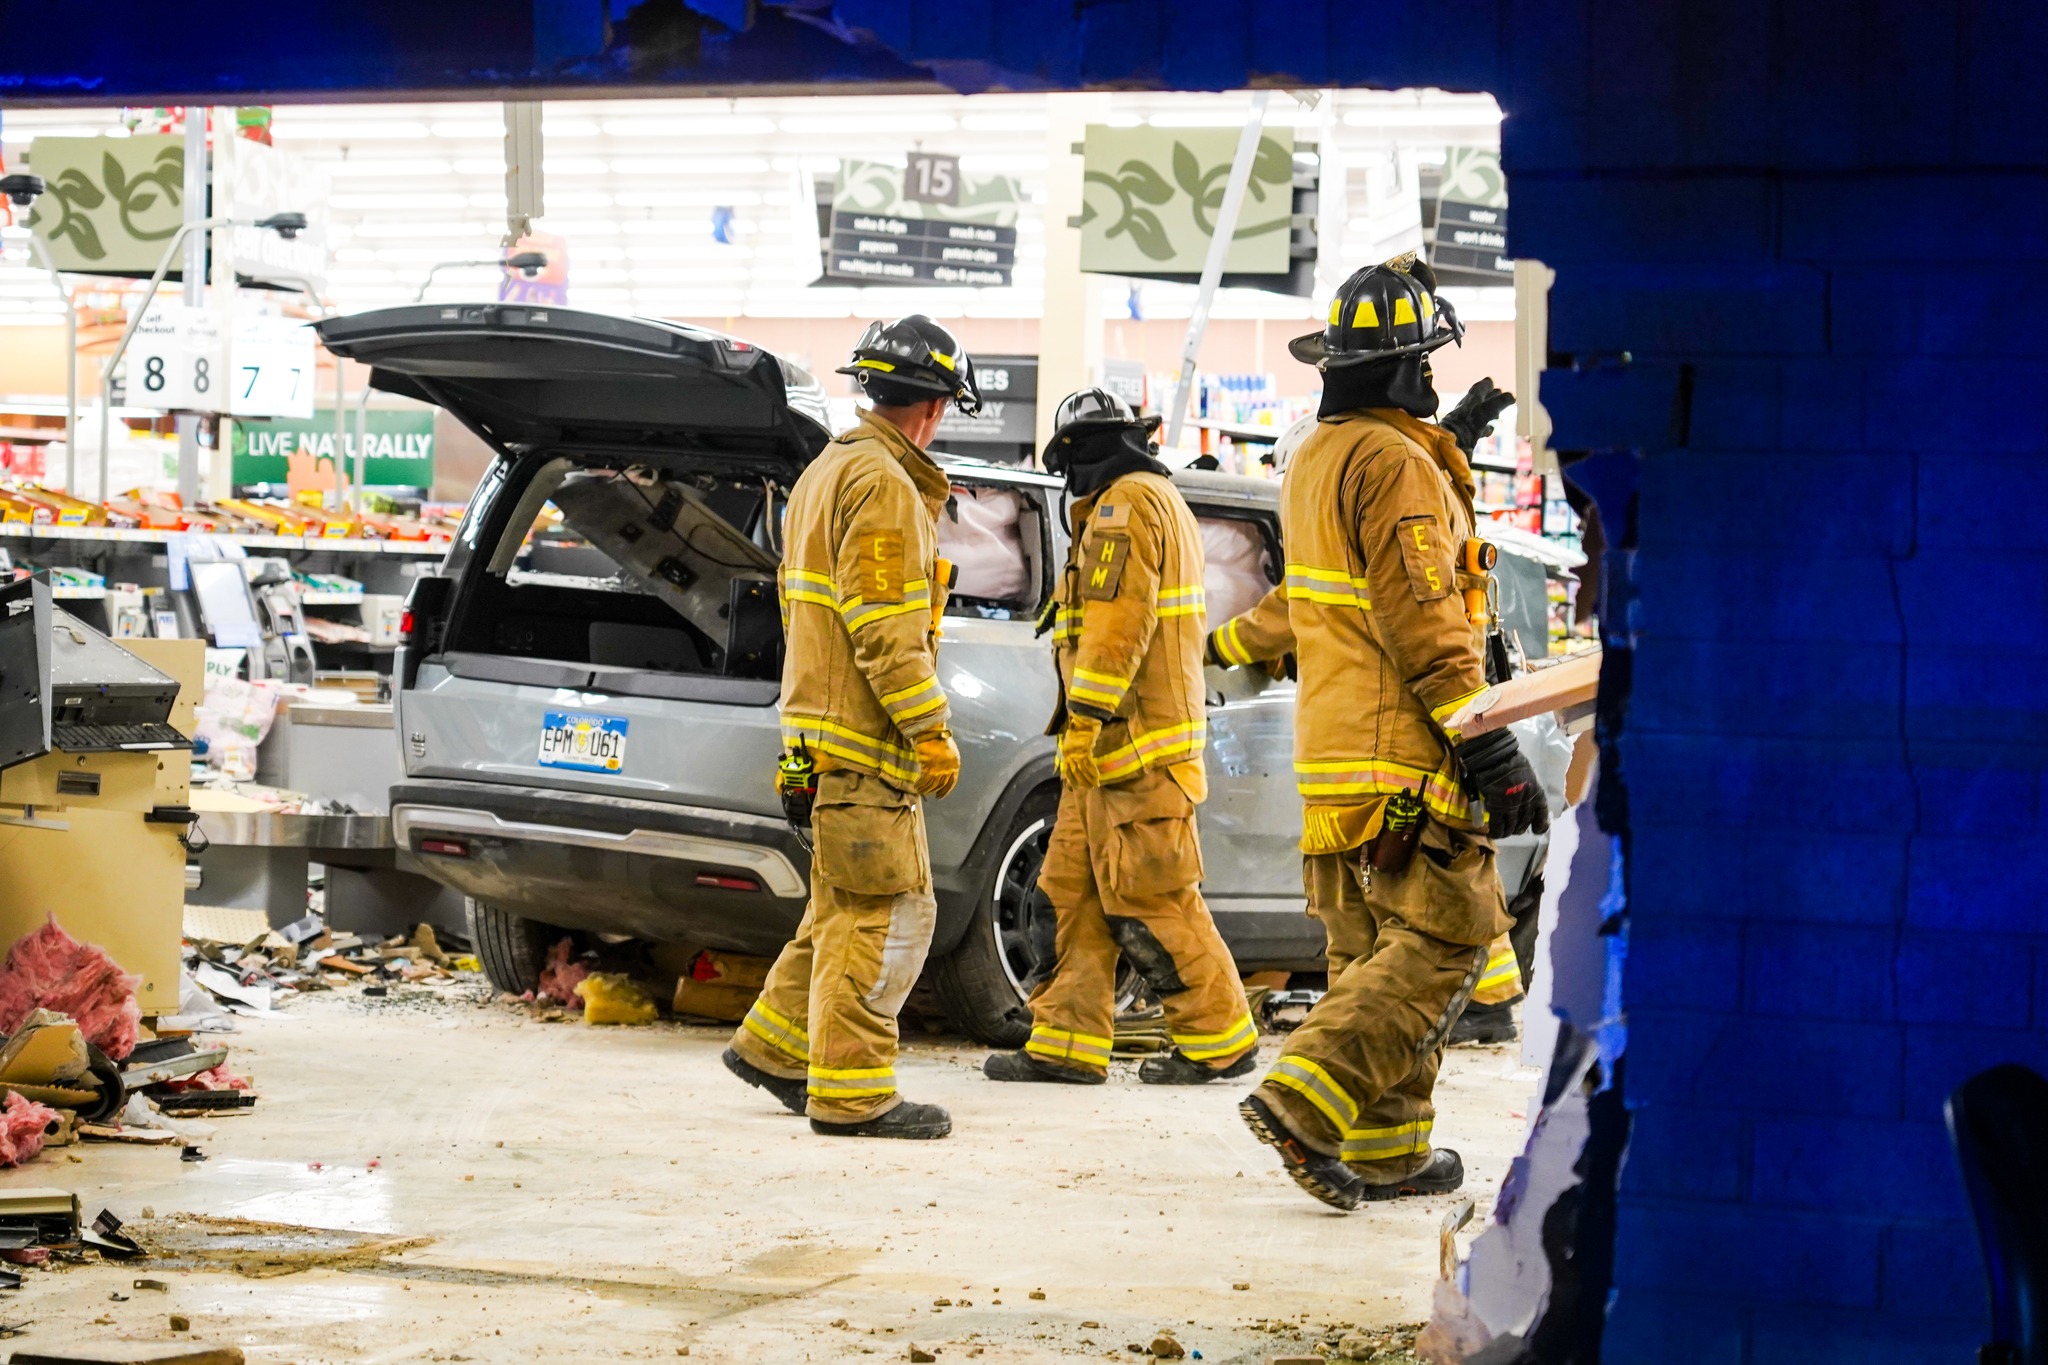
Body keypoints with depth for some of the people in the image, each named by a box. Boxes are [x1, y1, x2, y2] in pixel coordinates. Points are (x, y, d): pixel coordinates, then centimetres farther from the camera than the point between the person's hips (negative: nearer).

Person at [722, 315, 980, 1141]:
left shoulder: (831, 472, 19)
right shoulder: (883, 486, -15)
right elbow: (885, 627, -21)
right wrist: (929, 730, -19)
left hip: (827, 724, 10)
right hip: (863, 737, -10)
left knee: (849, 907, 19)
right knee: (886, 915, -7)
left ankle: (774, 1045, 25)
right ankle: (852, 1093, -5)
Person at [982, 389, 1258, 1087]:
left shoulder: (1127, 504, -10)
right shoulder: (1160, 502, 24)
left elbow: (1117, 622, -20)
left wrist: (1085, 718, -21)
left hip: (1133, 743, -11)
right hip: (1117, 748, 11)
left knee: (1149, 901, -8)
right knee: (1074, 892, 9)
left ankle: (1221, 1039, -1)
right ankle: (1066, 1043, 9)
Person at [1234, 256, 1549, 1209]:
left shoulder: (1313, 461, 17)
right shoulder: (1395, 463, -14)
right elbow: (1422, 620, -19)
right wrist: (1491, 753, -19)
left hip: (1333, 755, 10)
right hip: (1405, 761, -10)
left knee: (1370, 946, 12)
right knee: (1441, 939, -8)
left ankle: (1386, 1148, 14)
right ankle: (1305, 1100, -18)